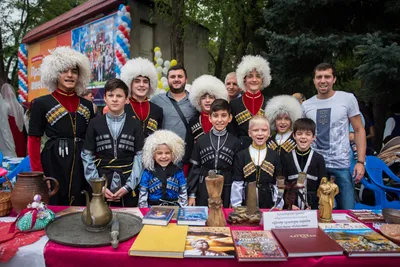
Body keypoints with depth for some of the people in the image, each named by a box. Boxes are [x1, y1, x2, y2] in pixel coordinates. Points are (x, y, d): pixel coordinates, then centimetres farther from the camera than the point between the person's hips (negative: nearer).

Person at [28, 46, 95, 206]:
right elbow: (33, 141, -3)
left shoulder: (87, 105, 9)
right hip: (53, 165, -3)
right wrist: (38, 174, -10)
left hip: (83, 166, 3)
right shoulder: (41, 103, -1)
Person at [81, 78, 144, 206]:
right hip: (102, 185, 0)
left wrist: (128, 186, -9)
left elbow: (139, 157, -1)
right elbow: (87, 157, 2)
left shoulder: (135, 125, 2)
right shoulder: (94, 123, 2)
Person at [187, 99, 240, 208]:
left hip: (226, 191, 0)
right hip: (204, 190, 1)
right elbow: (195, 168, 2)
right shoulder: (201, 141, 0)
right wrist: (192, 194, 2)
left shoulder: (235, 142, -3)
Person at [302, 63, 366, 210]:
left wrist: (360, 161, -6)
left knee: (347, 210, 3)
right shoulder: (306, 105, 4)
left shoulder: (347, 98, -2)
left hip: (341, 165, -1)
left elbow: (359, 130, 1)